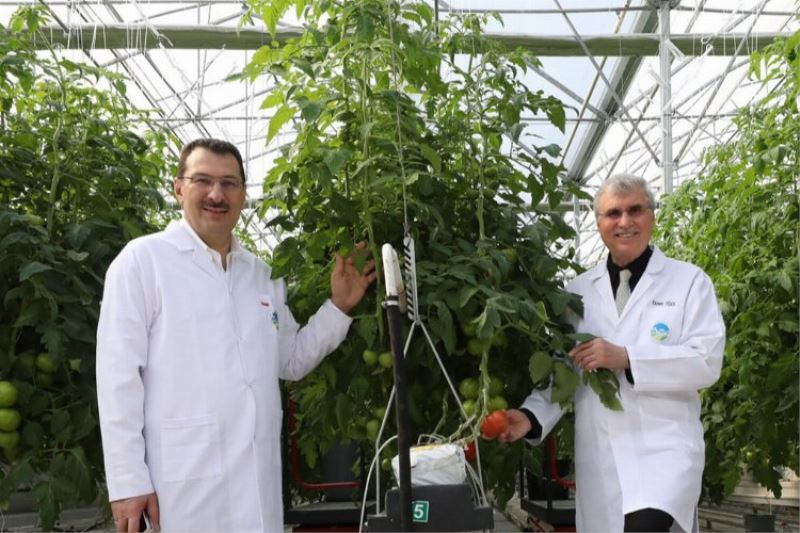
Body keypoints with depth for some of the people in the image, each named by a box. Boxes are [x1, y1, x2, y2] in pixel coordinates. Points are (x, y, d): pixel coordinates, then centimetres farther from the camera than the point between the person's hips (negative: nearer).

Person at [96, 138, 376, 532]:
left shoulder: (260, 273, 13)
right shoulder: (142, 259, -5)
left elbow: (291, 361, 18)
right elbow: (118, 375, -10)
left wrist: (338, 307, 6)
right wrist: (127, 481, -14)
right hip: (184, 485, -5)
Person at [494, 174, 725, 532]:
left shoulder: (688, 281, 4)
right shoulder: (578, 291, 13)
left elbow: (707, 361, -6)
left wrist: (627, 358, -16)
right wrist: (532, 416, -4)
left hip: (663, 446, -3)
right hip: (599, 454, 4)